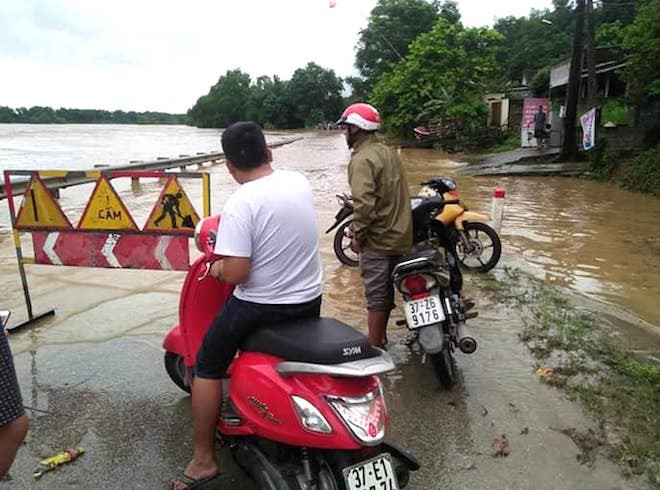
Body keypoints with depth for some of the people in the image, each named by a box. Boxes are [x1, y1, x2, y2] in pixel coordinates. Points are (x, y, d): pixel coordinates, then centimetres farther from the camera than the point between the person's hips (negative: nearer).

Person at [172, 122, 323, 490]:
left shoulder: (240, 204, -21)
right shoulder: (300, 181, -2)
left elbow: (235, 274, -25)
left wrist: (219, 268, -2)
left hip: (261, 307, -6)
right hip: (310, 301, 7)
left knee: (207, 367, 15)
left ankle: (204, 459, 22)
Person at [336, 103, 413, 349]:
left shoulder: (362, 159, -17)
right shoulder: (387, 151, 11)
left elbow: (364, 204, -26)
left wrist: (357, 235, -14)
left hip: (378, 238, -9)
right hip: (399, 234, 9)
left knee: (376, 294, 0)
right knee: (386, 290, 19)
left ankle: (374, 347, 10)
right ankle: (380, 336, 33)